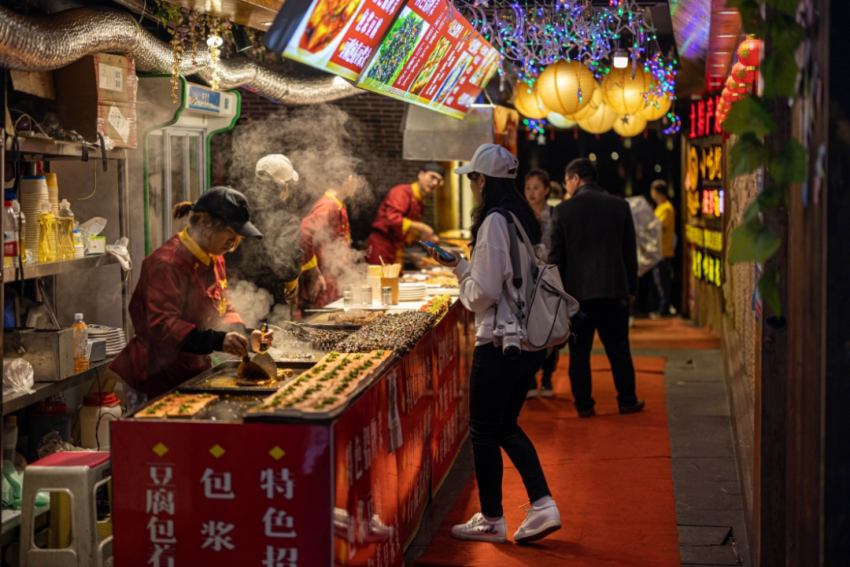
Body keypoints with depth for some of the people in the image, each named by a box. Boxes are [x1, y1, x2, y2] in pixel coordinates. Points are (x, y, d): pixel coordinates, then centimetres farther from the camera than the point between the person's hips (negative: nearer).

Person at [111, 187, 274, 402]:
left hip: (193, 372, 8)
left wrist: (245, 336, -4)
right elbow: (161, 325, -28)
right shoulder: (167, 263, -20)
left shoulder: (214, 259, 10)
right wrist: (217, 340, -37)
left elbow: (223, 309, 16)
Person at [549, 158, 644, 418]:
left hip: (576, 291, -2)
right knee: (618, 349, 11)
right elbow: (630, 251, 5)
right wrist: (632, 288, 13)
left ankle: (583, 404, 8)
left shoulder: (564, 209, -5)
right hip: (613, 289, 2)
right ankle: (627, 400, 18)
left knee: (579, 351, 6)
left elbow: (557, 256, -3)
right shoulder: (620, 206, 2)